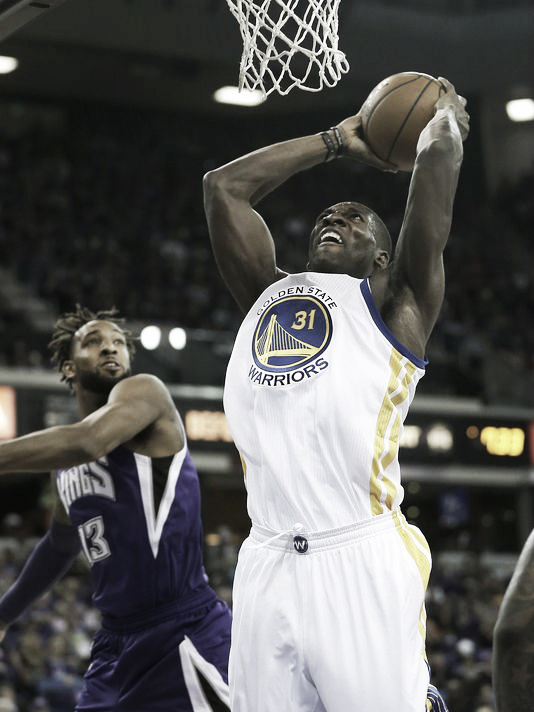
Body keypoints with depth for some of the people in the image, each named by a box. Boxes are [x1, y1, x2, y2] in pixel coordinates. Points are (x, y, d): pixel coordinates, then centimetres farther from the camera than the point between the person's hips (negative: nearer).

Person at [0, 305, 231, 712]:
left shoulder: (145, 392, -6)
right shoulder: (66, 470, 18)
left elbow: (86, 445, -27)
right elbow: (61, 545, 36)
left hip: (186, 635, -8)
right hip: (116, 642, 8)